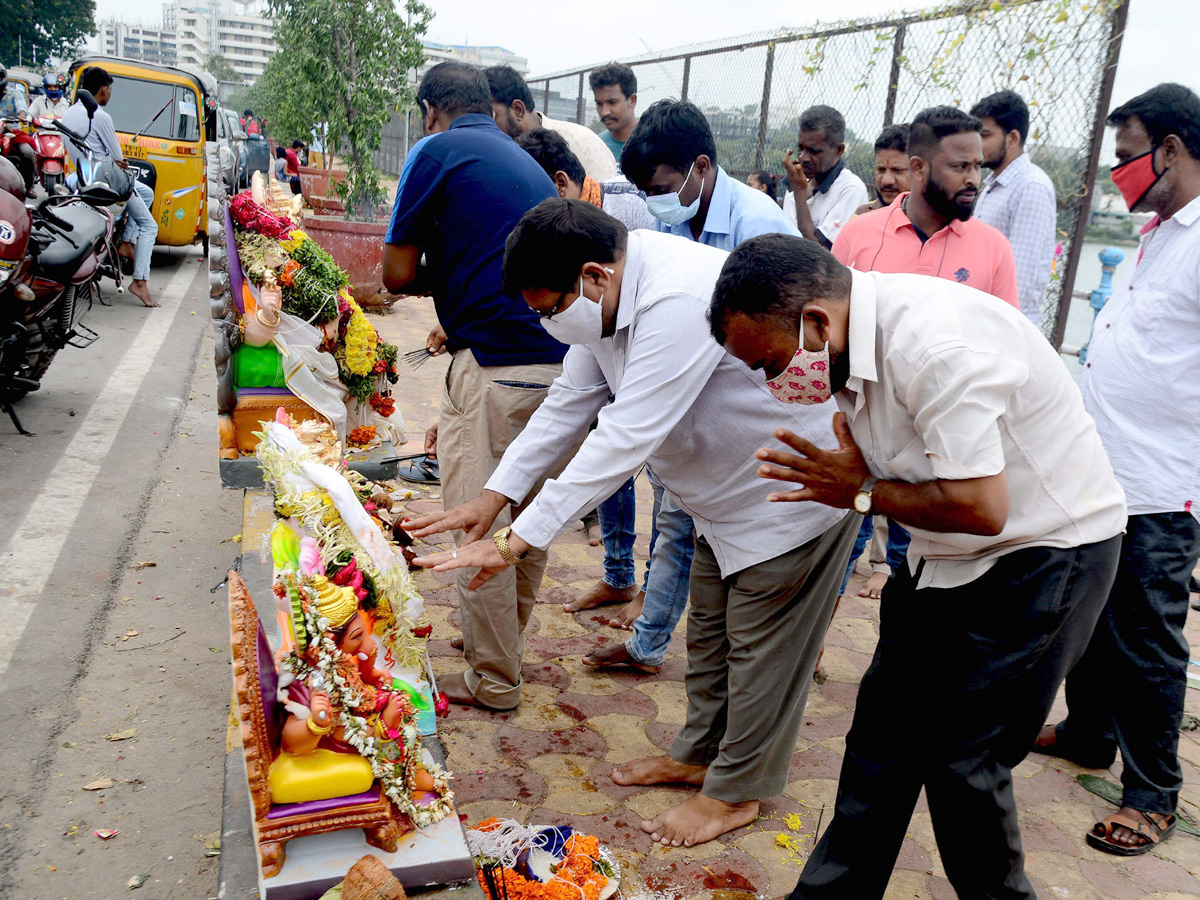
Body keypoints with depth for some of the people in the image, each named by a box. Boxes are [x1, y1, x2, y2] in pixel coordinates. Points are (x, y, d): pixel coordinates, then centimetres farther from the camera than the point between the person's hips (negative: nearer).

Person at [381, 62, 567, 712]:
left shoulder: (436, 151, 1)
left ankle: (493, 682, 17)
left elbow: (397, 275, 0)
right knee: (530, 518, 19)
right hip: (564, 364, 8)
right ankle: (504, 642, 38)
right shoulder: (530, 164, 24)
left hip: (498, 366, -8)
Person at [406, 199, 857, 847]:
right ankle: (698, 753, 38)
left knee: (760, 643, 4)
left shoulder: (679, 303, -35)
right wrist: (494, 496, -2)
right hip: (730, 488, 9)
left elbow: (624, 439, -37)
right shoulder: (609, 295, -4)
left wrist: (517, 541, -34)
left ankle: (737, 790, 24)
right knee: (709, 629, 20)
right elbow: (569, 404, 2)